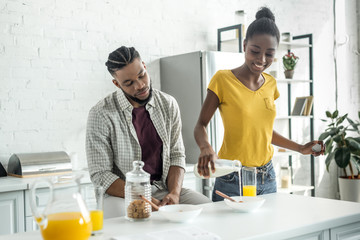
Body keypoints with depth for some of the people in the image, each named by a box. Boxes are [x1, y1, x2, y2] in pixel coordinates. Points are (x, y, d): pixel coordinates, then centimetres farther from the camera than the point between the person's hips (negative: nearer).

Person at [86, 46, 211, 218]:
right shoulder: (101, 114, -9)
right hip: (121, 193, -4)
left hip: (162, 188, 4)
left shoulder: (168, 104, 5)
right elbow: (100, 175, -10)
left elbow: (176, 155, 7)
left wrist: (174, 193, -12)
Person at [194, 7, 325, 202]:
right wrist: (205, 147, -26)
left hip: (267, 177, 5)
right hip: (233, 179, -5)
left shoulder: (270, 84, 8)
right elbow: (200, 125, -6)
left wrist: (300, 148, 13)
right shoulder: (223, 79, -10)